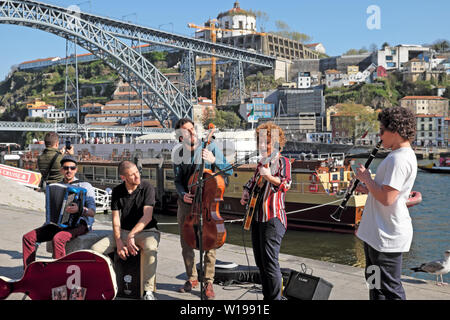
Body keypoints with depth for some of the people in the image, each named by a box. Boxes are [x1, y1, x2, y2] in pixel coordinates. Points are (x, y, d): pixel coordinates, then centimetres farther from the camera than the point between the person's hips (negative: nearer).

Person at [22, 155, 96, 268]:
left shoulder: (85, 186, 0)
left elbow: (92, 212, -10)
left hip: (79, 224, -6)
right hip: (58, 224, 6)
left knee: (58, 238, -35)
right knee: (28, 237, -8)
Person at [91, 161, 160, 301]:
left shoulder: (147, 187, -10)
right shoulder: (117, 191, 2)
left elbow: (147, 217, -18)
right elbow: (116, 219, 1)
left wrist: (131, 235, -27)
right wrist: (119, 243, -13)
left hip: (146, 230, -4)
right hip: (124, 231, 4)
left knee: (150, 248, -39)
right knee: (95, 249, -16)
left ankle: (148, 291, -30)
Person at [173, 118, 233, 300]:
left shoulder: (211, 148, -6)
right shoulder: (178, 154, 3)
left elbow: (229, 171, -10)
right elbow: (178, 181, 11)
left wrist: (213, 161, -26)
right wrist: (183, 194, -8)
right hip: (186, 203, 3)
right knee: (186, 243, 10)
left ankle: (208, 283, 7)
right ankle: (192, 279, 28)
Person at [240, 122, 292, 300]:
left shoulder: (282, 161, -4)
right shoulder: (261, 163, 18)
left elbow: (286, 184, -21)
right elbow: (253, 181, 32)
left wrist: (270, 177, -36)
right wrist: (246, 192, 13)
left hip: (272, 218, -8)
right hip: (257, 217, 8)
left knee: (269, 262, -11)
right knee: (260, 262, 13)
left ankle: (275, 298, -3)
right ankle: (267, 296, 23)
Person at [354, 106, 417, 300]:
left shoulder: (399, 159, -21)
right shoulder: (402, 155, 14)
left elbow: (386, 198, -27)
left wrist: (366, 178, -14)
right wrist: (369, 188, 9)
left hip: (387, 237, -11)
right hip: (377, 233, 11)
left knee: (389, 290, -3)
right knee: (375, 283, 22)